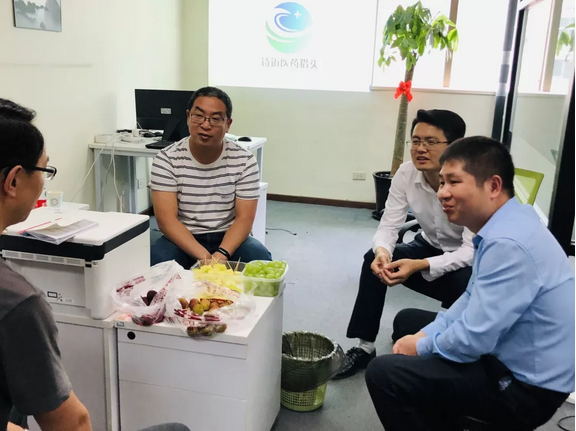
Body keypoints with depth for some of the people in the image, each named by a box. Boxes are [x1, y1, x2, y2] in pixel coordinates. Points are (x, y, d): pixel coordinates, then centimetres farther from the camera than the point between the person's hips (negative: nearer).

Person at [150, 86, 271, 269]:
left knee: (260, 258, -28)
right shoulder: (166, 159, -8)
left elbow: (245, 218, -8)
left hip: (228, 240, 1)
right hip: (183, 241, 0)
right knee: (156, 260, -31)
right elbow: (166, 218, -14)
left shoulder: (244, 161, -5)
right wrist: (203, 256, -28)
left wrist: (222, 255, -27)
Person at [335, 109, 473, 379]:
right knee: (376, 260, -19)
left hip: (469, 260, -4)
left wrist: (420, 265, -44)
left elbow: (473, 251, -31)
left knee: (463, 283, -36)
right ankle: (365, 347, -8)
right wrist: (382, 251, -39)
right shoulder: (406, 173, -17)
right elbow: (388, 226, -14)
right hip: (430, 246, 4)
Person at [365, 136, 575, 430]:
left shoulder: (508, 244, -30)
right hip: (507, 354, 10)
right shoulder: (504, 226, 2)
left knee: (384, 373, -21)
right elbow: (473, 299, 13)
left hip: (525, 386, -10)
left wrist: (421, 347, -8)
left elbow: (472, 341, -27)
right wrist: (425, 334, 1)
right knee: (408, 320, 20)